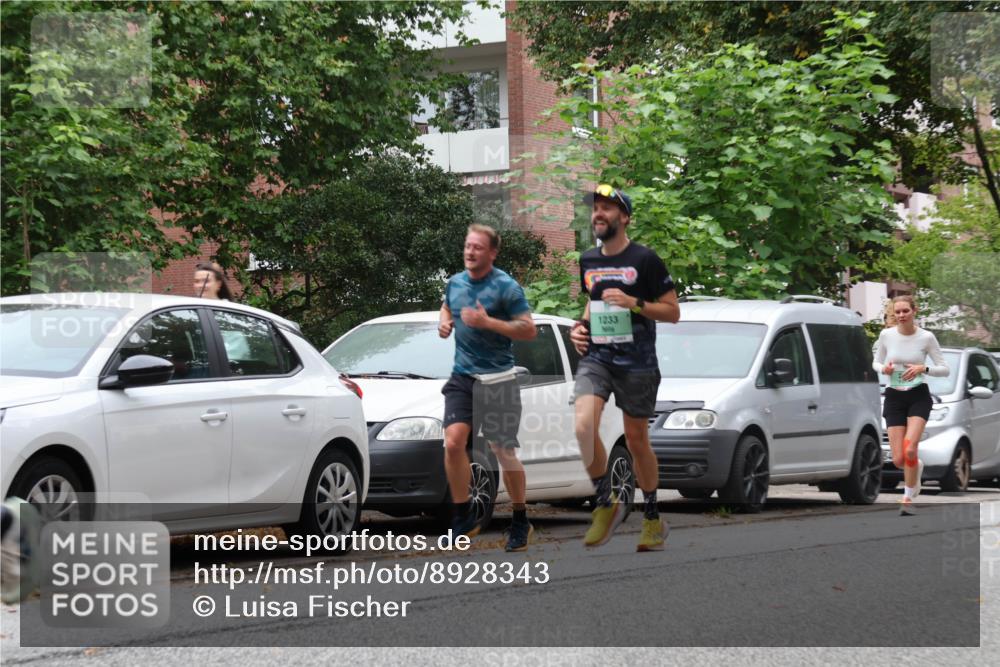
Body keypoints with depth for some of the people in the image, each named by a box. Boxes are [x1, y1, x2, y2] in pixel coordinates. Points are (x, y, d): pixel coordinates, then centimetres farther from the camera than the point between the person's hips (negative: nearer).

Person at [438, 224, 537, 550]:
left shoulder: (506, 287, -10)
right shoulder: (455, 282, 8)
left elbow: (529, 330, -13)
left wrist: (487, 322, -22)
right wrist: (445, 321, 7)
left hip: (498, 380, -4)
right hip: (462, 377, 4)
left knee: (504, 452, 0)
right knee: (453, 442, -13)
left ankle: (521, 523, 17)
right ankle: (463, 517, -1)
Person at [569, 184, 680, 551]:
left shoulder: (644, 260, -5)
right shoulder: (588, 261, 11)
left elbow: (673, 312, -3)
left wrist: (635, 303, -18)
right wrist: (581, 326, 9)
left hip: (637, 362, -4)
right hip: (596, 355, 4)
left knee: (636, 440, 4)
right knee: (584, 427, -19)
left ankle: (653, 519, 20)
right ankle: (605, 504, -2)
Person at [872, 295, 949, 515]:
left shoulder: (926, 337, -7)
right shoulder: (886, 335, -2)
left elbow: (944, 370, -2)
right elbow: (876, 363, 12)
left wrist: (923, 368, -21)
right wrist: (884, 368, -11)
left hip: (919, 396, -2)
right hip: (894, 397, 2)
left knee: (909, 448, -24)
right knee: (899, 460, -2)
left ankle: (908, 497, -5)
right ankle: (917, 466, 36)